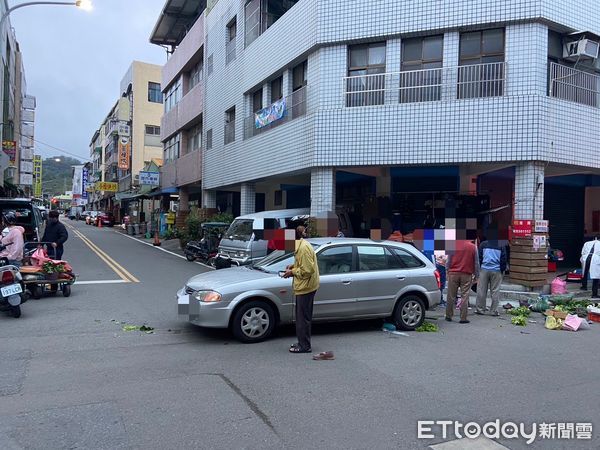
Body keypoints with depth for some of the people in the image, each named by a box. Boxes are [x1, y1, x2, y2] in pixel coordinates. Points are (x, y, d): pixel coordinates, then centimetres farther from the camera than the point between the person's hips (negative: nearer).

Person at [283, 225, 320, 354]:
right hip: (303, 287, 10)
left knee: (303, 317, -2)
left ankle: (304, 346, 7)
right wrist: (293, 266, 8)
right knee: (302, 316, 17)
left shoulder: (304, 248, -20)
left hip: (306, 287, -10)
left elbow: (308, 269, -24)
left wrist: (293, 272, -14)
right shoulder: (300, 245, 11)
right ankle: (302, 343, 27)